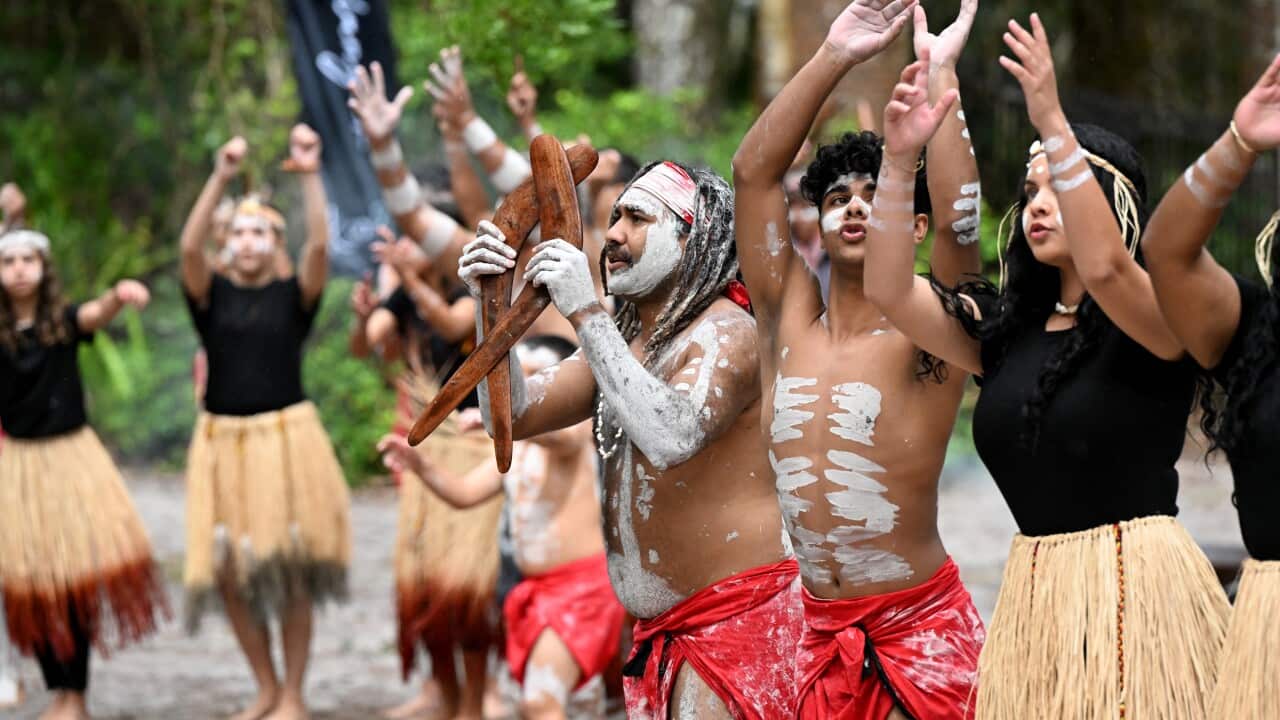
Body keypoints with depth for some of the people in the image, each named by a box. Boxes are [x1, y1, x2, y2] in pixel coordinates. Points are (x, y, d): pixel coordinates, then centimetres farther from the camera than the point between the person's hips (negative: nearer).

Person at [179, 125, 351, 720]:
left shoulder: (294, 296, 4)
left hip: (287, 437, -2)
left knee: (289, 571, -3)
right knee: (230, 574, 1)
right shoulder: (212, 294, 5)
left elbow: (320, 245, -13)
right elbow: (190, 247, -13)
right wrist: (220, 179, -23)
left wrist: (310, 177, -23)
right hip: (224, 441, 2)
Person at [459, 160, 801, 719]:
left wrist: (586, 314, -30)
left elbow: (672, 439, -32)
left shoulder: (725, 332, -13)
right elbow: (514, 416, 10)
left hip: (738, 612, -9)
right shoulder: (622, 338, 15)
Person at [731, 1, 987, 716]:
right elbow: (754, 171, 2)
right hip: (821, 631, 4)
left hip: (921, 626, -4)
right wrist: (833, 58, -4)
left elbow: (960, 221, -22)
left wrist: (938, 73, -18)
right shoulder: (791, 319, 7)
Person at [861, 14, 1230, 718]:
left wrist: (1052, 122, -28)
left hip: (1136, 579, -6)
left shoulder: (1156, 320, -5)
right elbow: (889, 291, 6)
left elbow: (1103, 266, -26)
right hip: (1033, 587, 6)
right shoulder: (1006, 330, 12)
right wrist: (899, 160, -4)